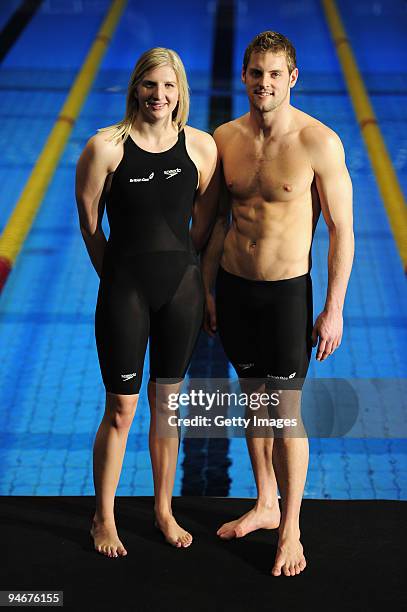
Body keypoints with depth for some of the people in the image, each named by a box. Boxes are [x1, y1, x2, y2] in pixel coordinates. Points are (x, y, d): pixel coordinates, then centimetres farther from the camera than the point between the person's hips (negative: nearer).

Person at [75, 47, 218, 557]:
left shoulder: (201, 147, 0)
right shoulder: (106, 146, -9)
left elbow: (202, 224, 9)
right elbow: (90, 226, 0)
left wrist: (173, 267, 13)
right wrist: (119, 279, 8)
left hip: (181, 289, 3)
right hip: (124, 291, -3)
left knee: (166, 405, 15)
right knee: (121, 411, 5)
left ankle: (164, 510, 32)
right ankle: (104, 519, 23)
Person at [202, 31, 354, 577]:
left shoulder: (319, 143, -15)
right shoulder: (225, 139, 0)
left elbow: (342, 230, -10)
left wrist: (334, 309, -12)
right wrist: (208, 290, 13)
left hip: (286, 290, -5)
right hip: (233, 285, 5)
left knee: (287, 411, 1)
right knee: (254, 397, 17)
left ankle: (291, 530, 16)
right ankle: (265, 505, 34)